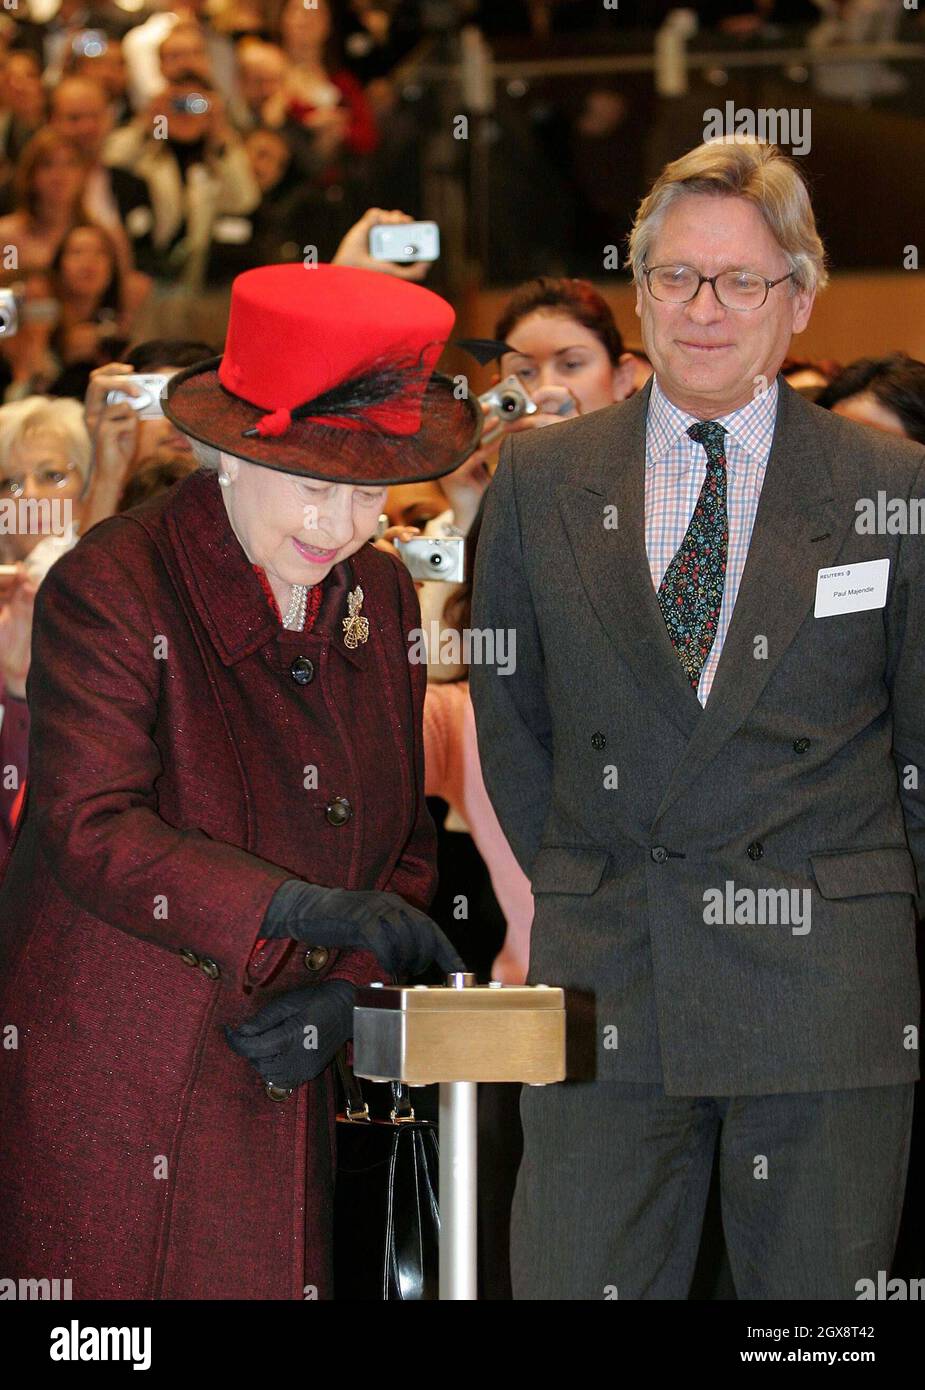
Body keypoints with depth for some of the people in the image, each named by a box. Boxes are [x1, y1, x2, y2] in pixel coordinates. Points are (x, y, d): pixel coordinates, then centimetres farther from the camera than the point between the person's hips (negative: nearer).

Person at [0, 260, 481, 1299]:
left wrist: (348, 990, -4)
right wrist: (295, 910, -33)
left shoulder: (379, 599, 9)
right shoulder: (110, 590, -11)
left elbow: (405, 844, 15)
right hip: (105, 1107, -5)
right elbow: (91, 831, -22)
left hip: (279, 1097, 5)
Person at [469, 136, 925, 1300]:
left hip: (826, 988, -1)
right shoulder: (538, 482, 8)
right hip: (604, 987, 1)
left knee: (815, 1291, 4)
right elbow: (508, 719, 15)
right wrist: (583, 901, 9)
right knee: (575, 1287, -1)